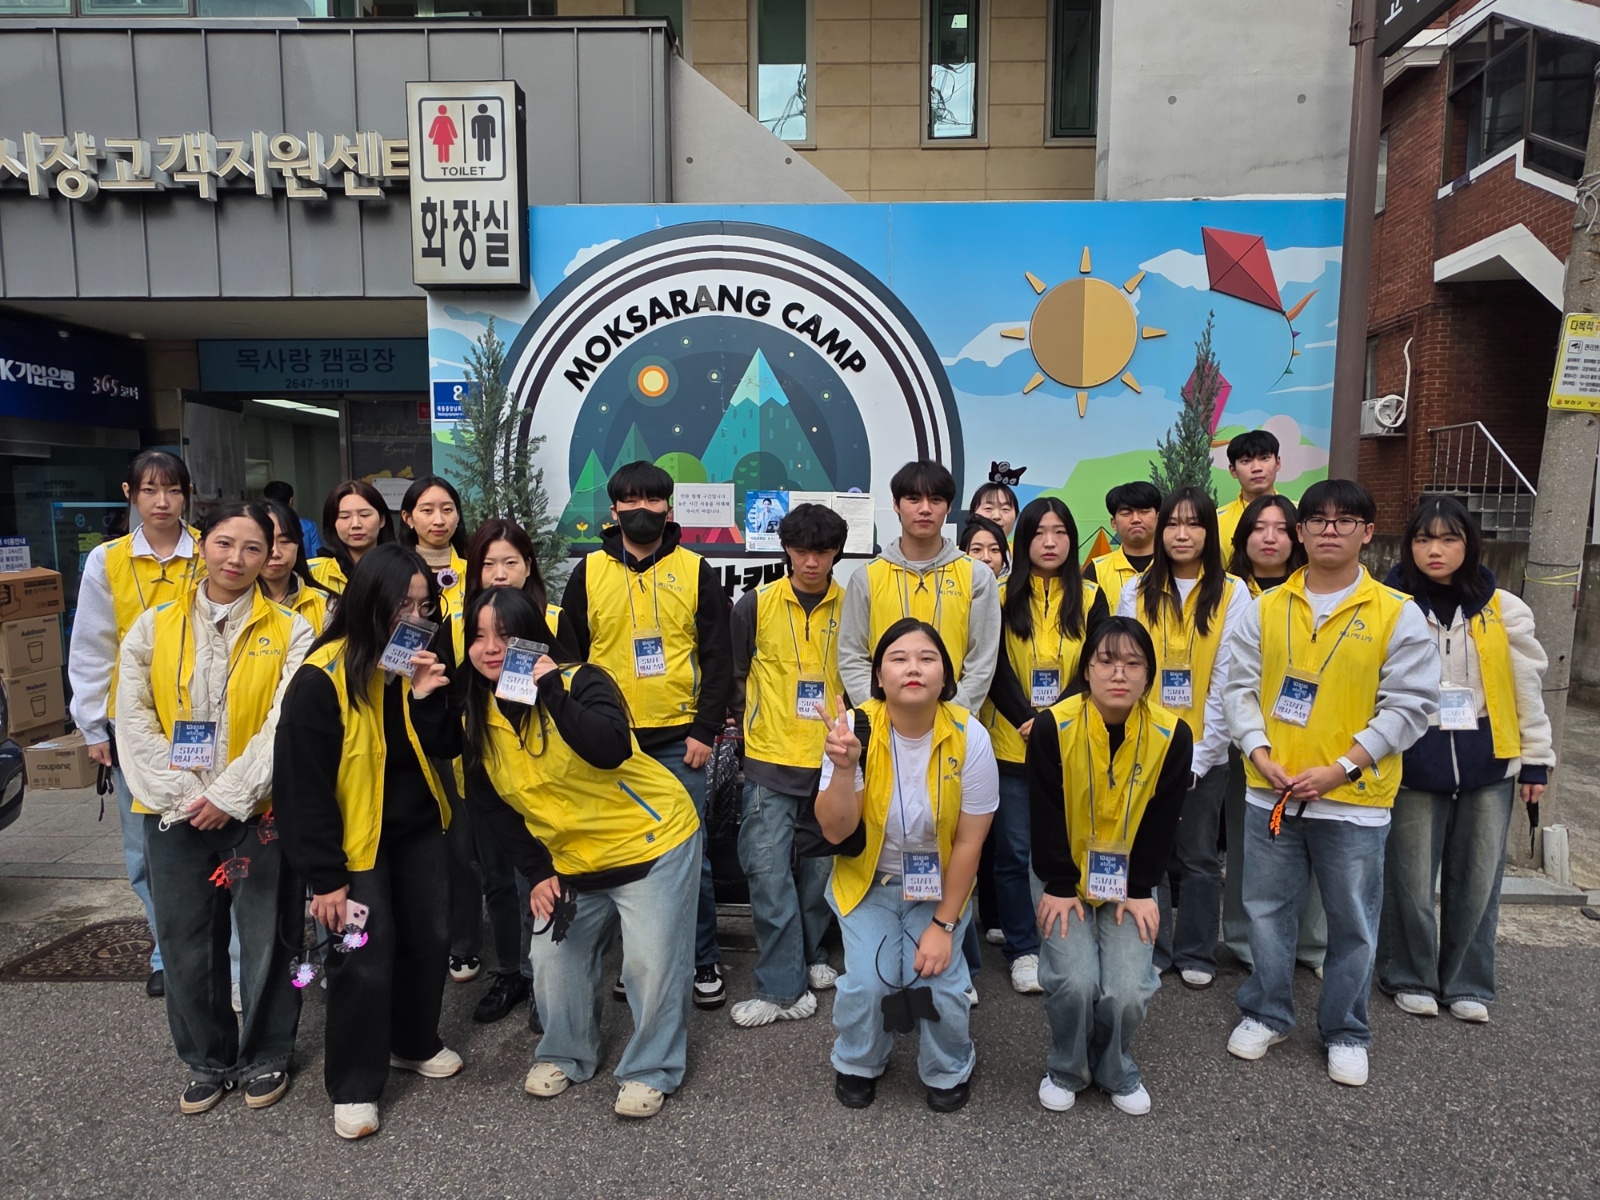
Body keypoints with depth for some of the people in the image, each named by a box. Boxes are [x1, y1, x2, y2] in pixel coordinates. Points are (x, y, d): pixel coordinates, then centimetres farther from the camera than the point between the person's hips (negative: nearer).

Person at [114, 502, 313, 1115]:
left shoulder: (290, 632, -3)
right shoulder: (154, 626, 4)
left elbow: (284, 725, -10)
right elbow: (134, 719, 0)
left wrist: (229, 796, -16)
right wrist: (178, 793, -10)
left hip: (258, 811, -2)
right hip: (174, 813, 2)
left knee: (266, 942, 8)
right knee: (186, 944, 13)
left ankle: (264, 1058, 29)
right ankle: (207, 1062, 32)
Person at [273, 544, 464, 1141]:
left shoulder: (425, 659, -6)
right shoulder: (322, 678, -23)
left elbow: (447, 749, -7)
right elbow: (303, 783, -20)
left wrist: (426, 698, -26)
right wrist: (324, 875, -17)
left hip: (419, 828, 6)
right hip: (355, 837, -6)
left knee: (429, 936, 15)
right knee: (364, 956, -2)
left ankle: (416, 1043, 38)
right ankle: (353, 1086, 19)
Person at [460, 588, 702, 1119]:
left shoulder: (582, 682, -19)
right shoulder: (478, 719, -2)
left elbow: (610, 751, -39)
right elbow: (495, 807, 7)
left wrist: (551, 688, -38)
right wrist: (537, 871, 0)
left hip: (653, 843, -6)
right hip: (571, 861, 6)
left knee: (652, 964, -3)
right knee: (553, 959, 10)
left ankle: (651, 1072, 20)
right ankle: (564, 1056, 36)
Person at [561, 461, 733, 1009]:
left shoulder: (696, 571, 2)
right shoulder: (589, 572, 4)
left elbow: (718, 657, 0)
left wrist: (705, 731, -6)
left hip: (679, 739, -1)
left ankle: (704, 961, 20)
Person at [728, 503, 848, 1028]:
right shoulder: (755, 605, -1)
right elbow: (734, 675, 7)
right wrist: (747, 729, 7)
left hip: (831, 763, 1)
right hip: (770, 762, -1)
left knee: (820, 869, 13)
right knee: (768, 871, -3)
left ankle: (810, 955, 34)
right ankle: (784, 988, 8)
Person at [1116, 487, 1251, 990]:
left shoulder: (1232, 594, -2)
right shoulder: (1136, 592, 3)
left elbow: (1227, 682, -6)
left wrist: (1198, 756, -11)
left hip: (1205, 752, -1)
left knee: (1198, 856, 8)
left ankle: (1195, 954, 25)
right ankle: (1151, 950, 22)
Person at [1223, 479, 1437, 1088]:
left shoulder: (1397, 614, -5)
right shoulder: (1266, 607, 2)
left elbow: (1410, 704, -7)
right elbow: (1240, 686, 4)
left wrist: (1342, 767, -15)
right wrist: (1259, 751, -12)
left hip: (1354, 799, -2)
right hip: (1270, 791, 2)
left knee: (1353, 923, 11)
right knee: (1267, 910, 14)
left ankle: (1345, 1032, 32)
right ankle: (1265, 1014, 33)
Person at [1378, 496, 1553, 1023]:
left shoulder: (1503, 609, 3)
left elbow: (1528, 686, 8)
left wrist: (1536, 760, 8)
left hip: (1489, 763, 2)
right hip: (1413, 764, -2)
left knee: (1477, 881, 10)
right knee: (1410, 881, 5)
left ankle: (1467, 983, 28)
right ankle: (1411, 977, 24)